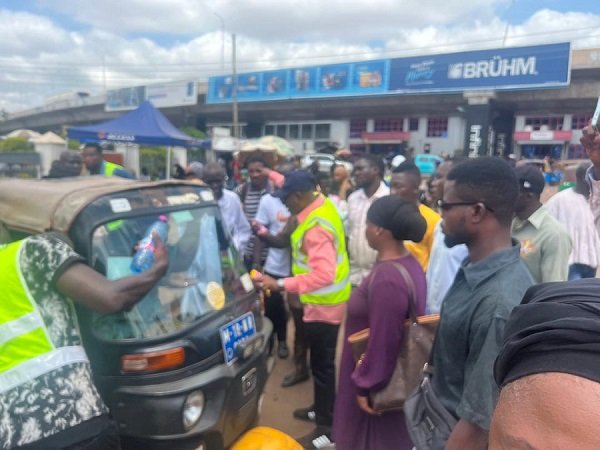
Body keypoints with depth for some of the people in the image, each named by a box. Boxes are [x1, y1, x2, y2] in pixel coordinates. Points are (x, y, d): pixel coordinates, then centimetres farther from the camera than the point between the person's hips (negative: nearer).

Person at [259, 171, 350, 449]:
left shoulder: (316, 227, -29)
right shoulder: (322, 204, -1)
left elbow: (323, 274, -35)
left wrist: (280, 284, -34)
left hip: (323, 304, -10)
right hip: (324, 301, 10)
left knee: (322, 364, 3)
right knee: (321, 361, 22)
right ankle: (322, 408, 40)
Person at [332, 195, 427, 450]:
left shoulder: (386, 279, -32)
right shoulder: (409, 263, -3)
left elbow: (381, 342, -27)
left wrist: (365, 386, -14)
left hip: (380, 379, -8)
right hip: (398, 374, 8)